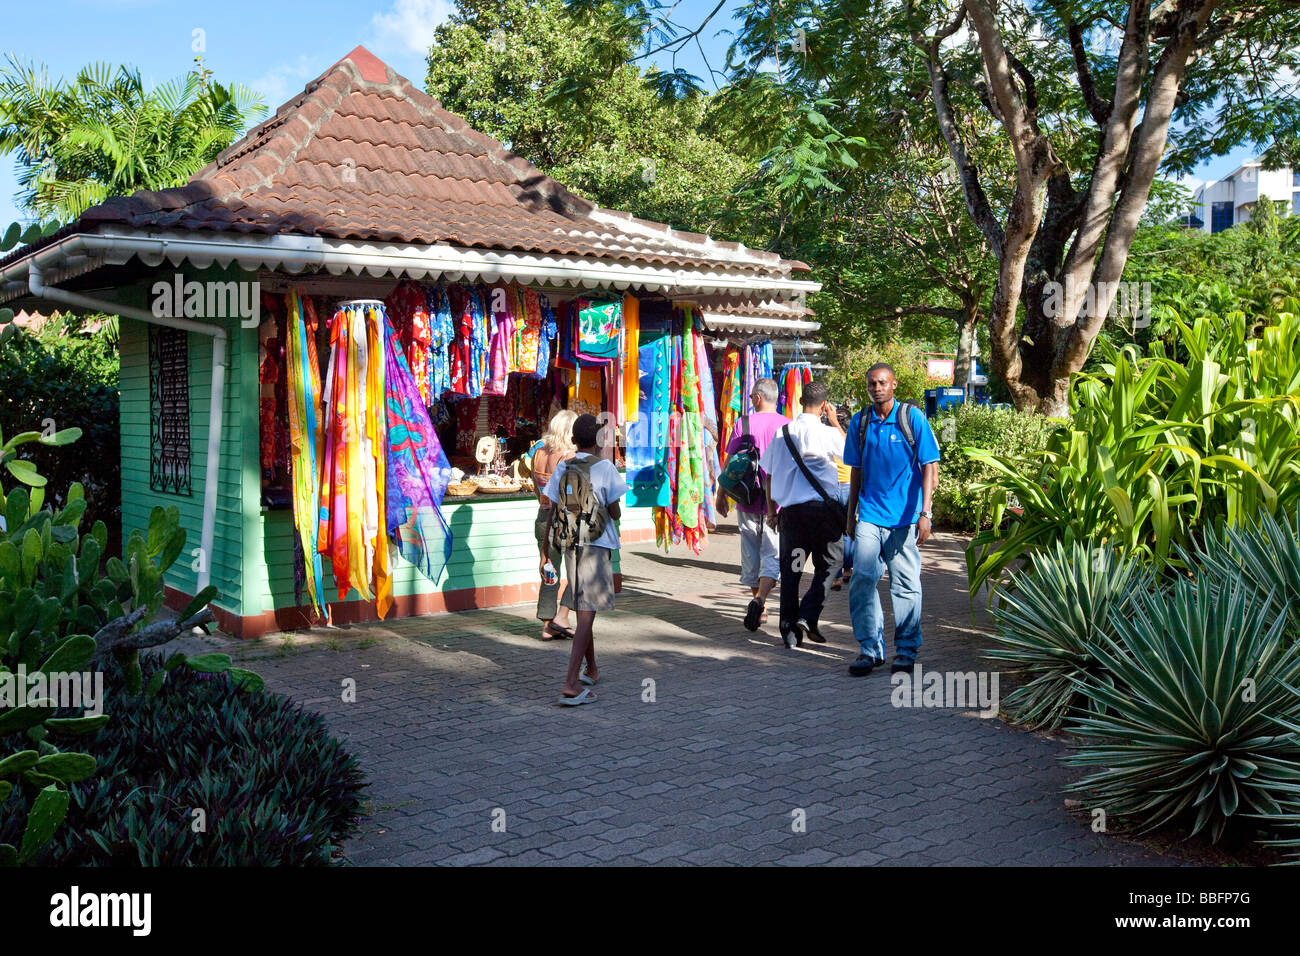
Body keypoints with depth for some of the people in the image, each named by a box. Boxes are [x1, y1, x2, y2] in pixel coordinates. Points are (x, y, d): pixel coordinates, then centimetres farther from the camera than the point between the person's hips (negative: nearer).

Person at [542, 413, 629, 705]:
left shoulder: (562, 468, 6)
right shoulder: (604, 467, -6)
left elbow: (552, 514, 6)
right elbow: (615, 513, -5)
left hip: (570, 544, 5)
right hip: (598, 544, -5)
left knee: (582, 609, 18)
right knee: (587, 612, -8)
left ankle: (591, 670, 34)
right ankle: (571, 683, -17)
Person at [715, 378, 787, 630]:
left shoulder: (743, 423, -3)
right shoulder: (787, 425, -1)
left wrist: (722, 494, 9)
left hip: (747, 500, 1)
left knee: (751, 555, 13)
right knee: (773, 555, 0)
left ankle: (759, 605, 22)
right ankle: (759, 600, -21)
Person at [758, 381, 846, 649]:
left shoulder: (783, 432, 6)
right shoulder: (828, 433, -6)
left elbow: (769, 474, 10)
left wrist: (771, 510, 18)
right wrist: (835, 420, 20)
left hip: (790, 509, 4)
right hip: (822, 508, -4)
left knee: (790, 571, 9)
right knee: (827, 566, 10)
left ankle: (789, 630, 11)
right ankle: (807, 619, -3)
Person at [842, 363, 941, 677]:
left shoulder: (913, 418, -4)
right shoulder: (860, 422, 7)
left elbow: (930, 468, -4)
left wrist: (924, 514, -12)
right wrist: (850, 515, 16)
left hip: (905, 517, -3)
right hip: (869, 515, 3)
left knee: (906, 584, 4)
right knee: (862, 578, -7)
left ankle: (906, 651, 17)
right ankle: (871, 648, 4)